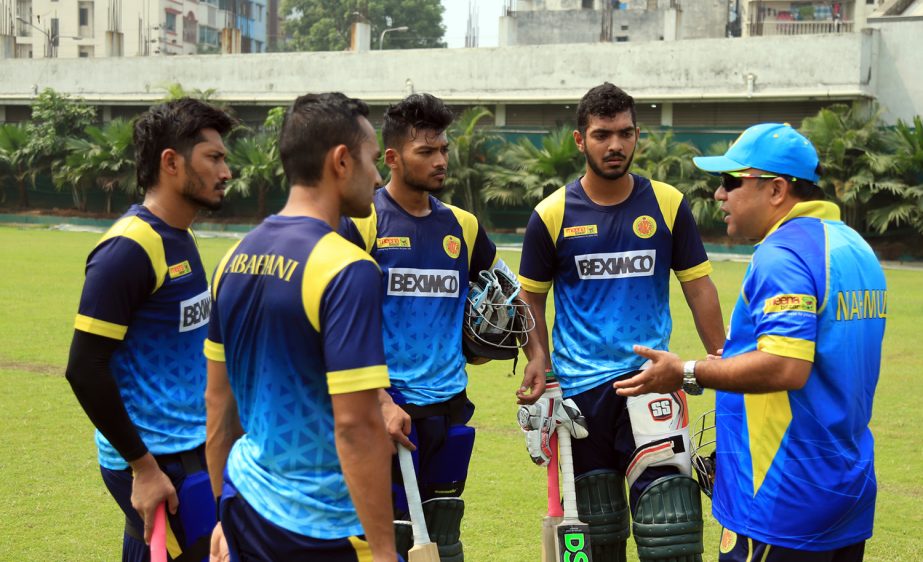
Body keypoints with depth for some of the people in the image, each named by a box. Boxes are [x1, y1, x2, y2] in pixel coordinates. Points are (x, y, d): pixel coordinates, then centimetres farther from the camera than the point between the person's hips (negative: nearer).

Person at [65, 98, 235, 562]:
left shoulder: (180, 240, 10)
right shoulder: (129, 248, -17)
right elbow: (85, 369, -19)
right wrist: (143, 467, -18)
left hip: (190, 450, 8)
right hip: (157, 461, -8)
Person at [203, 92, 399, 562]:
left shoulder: (236, 259, 4)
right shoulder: (346, 271, -18)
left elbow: (218, 399, 10)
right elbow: (355, 425, -22)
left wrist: (227, 513, 18)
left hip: (247, 508, 7)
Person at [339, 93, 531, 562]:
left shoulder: (462, 225, 9)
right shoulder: (361, 223, -7)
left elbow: (508, 290, 27)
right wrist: (381, 402, -18)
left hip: (449, 406, 5)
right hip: (389, 408, -5)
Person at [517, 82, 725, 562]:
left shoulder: (668, 204, 1)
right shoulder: (552, 215, -1)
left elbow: (698, 286, 6)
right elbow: (531, 296, 9)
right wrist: (538, 357, -5)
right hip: (579, 383, 1)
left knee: (668, 507, -13)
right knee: (596, 522, 10)